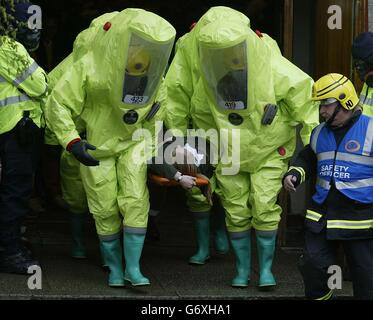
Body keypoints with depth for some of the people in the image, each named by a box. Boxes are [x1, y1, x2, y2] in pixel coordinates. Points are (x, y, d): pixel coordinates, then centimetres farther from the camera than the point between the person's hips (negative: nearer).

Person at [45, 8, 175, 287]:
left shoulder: (152, 71, -10)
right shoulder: (89, 69, -25)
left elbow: (158, 104, 11)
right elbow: (58, 105, -20)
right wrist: (72, 142, -29)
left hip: (132, 142, 3)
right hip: (96, 147, -3)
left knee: (135, 201, -11)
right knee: (106, 209, 1)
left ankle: (133, 267, -5)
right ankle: (114, 267, 20)